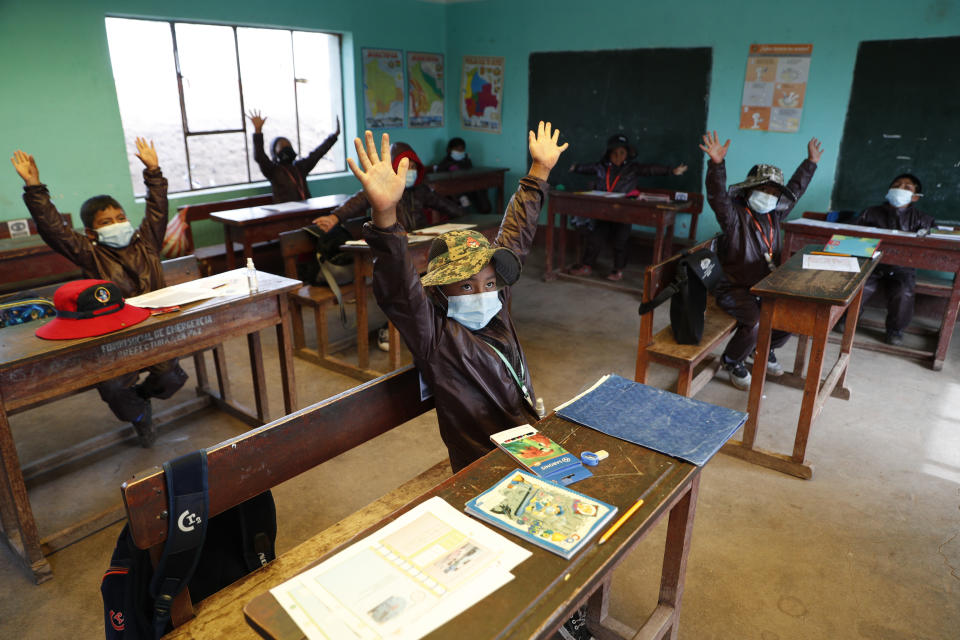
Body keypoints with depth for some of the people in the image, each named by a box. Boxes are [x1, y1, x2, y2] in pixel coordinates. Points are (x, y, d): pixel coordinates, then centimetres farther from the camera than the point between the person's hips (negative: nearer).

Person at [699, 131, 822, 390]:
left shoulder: (773, 215, 12)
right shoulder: (735, 215, -11)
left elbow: (795, 189, 27)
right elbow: (718, 197, -30)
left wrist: (811, 163, 32)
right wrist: (717, 164, -45)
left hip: (766, 287, 8)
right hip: (735, 289, -8)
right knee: (755, 321, -29)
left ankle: (766, 349, 23)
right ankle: (732, 361, -1)